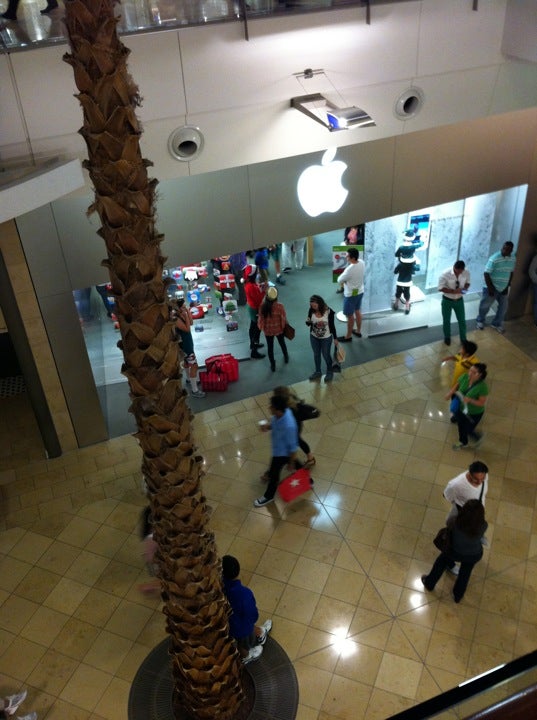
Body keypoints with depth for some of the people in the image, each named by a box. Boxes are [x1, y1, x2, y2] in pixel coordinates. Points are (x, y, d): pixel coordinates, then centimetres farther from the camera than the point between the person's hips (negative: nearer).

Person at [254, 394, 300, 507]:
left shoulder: (288, 426, -44)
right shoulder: (284, 411, -20)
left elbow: (293, 447, -29)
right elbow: (274, 424, 4)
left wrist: (291, 463, -16)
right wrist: (267, 426, -18)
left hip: (282, 452, -8)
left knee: (273, 473, 16)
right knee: (296, 464, 32)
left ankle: (269, 496, 43)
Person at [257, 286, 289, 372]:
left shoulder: (263, 305, -20)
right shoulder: (279, 306, -25)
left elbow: (261, 318, -10)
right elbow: (283, 318, -14)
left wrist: (261, 327, 8)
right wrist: (284, 326, 6)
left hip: (267, 330, 0)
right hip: (278, 329, 0)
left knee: (270, 346, 17)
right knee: (282, 343, 27)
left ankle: (273, 365, 30)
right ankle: (286, 357, 52)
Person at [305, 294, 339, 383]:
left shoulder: (329, 312, -24)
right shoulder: (311, 311, -16)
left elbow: (332, 325, -11)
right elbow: (308, 324, -4)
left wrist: (335, 338, -4)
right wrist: (308, 322, -30)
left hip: (326, 338, -3)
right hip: (314, 337, 3)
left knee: (326, 355, 16)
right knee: (316, 355, 21)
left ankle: (329, 372, 41)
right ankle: (318, 372, 44)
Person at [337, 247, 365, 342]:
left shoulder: (349, 269, -33)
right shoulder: (362, 263, -9)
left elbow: (339, 280, -18)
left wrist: (344, 280, 2)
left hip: (351, 294, -8)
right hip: (360, 291, 8)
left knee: (350, 316, 8)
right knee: (357, 311, 25)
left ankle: (348, 336, 23)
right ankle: (358, 331, 41)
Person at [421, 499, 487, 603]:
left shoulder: (456, 522, -38)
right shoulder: (483, 526, -35)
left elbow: (449, 524, -13)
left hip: (455, 552, -1)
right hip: (474, 555, 1)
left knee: (441, 562, 31)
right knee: (465, 573, 31)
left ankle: (429, 584, 52)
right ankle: (458, 596, 55)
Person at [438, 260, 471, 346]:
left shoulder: (466, 273, -15)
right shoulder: (445, 274, -27)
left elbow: (467, 283, 4)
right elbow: (440, 288, -21)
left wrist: (465, 288, -20)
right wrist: (453, 291, -30)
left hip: (459, 300, 3)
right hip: (447, 300, -3)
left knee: (462, 320, 14)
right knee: (446, 320, 15)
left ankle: (463, 339, 35)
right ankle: (447, 337, 42)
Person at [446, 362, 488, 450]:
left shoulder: (482, 386, -34)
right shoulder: (464, 377, -19)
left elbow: (482, 403, -25)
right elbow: (457, 385, 1)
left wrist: (470, 400, -40)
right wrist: (451, 393, -15)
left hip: (474, 413, -6)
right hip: (461, 408, 6)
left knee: (468, 430, 16)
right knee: (461, 427, 27)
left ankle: (479, 437, 51)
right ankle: (463, 442, 57)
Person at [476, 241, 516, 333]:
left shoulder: (513, 258, -3)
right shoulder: (494, 258, -23)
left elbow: (511, 272, 9)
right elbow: (486, 274, -20)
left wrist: (507, 286, 3)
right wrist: (490, 288, -18)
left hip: (503, 288, 5)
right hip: (492, 287, -5)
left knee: (503, 307, 13)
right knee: (485, 306, 11)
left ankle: (496, 324, 34)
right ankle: (480, 321, 35)